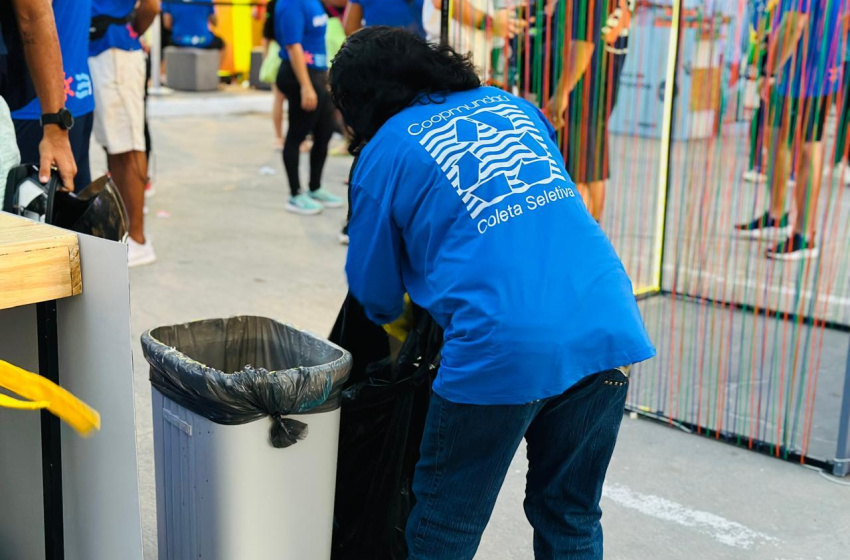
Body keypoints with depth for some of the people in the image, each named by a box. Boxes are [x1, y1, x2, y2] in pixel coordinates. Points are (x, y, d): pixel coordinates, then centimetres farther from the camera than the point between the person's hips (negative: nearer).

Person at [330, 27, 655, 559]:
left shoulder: (384, 153, 7)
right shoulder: (510, 103, 21)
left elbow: (376, 294, 15)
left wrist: (393, 318, 38)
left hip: (504, 349, -5)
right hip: (610, 328, 6)